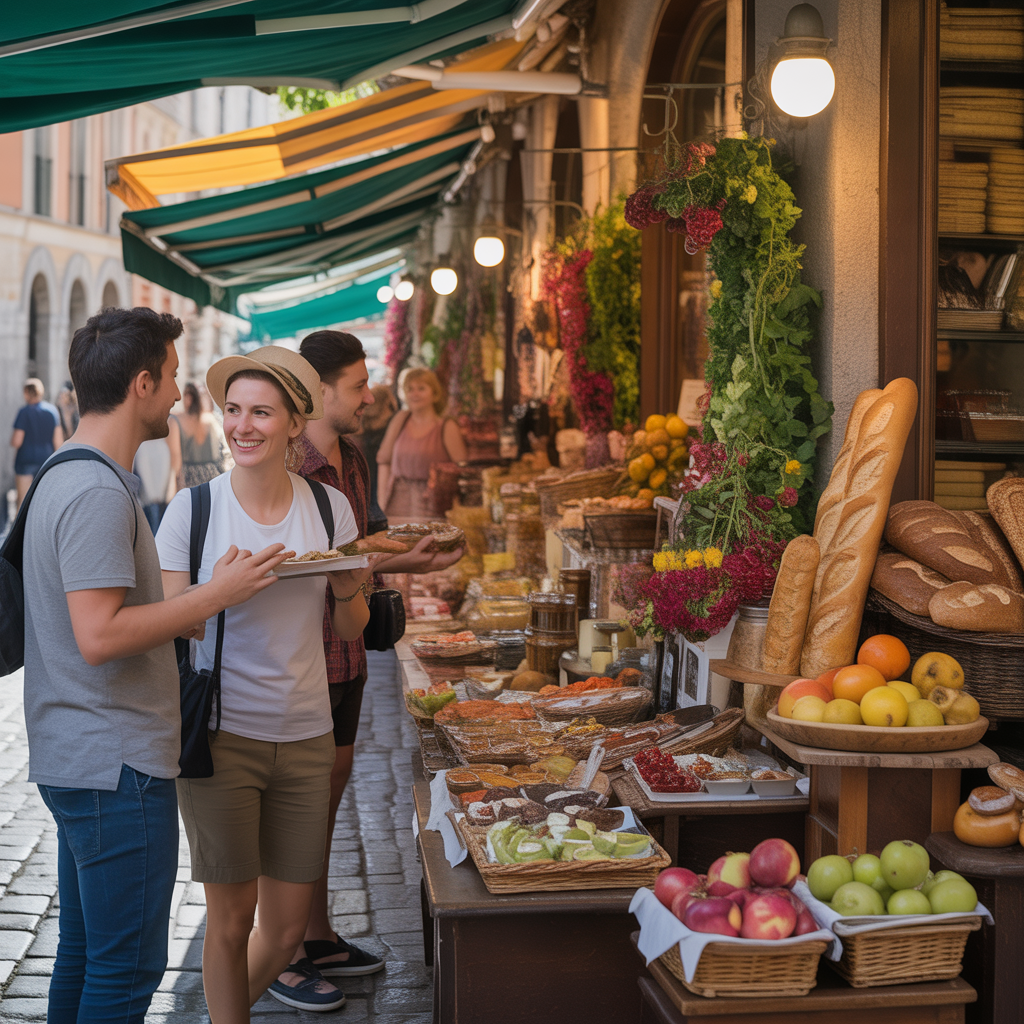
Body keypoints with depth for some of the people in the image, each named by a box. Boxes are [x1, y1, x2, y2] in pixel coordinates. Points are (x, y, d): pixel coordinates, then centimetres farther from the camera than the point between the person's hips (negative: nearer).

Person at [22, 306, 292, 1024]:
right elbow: (100, 636, -25)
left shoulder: (66, 477, 14)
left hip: (75, 761, 10)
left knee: (84, 954, 19)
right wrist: (215, 595, -18)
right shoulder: (99, 493, -19)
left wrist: (207, 592, 18)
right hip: (118, 768, -10)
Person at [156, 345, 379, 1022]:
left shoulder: (329, 507, 3)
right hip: (222, 733, -3)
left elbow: (351, 630, 10)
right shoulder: (192, 509, -5)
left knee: (287, 927, 11)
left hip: (304, 736, 3)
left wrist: (347, 585, -10)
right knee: (231, 919, 4)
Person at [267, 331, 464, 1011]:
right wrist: (393, 563, -22)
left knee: (327, 798, 18)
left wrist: (405, 551, 7)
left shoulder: (353, 460, 11)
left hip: (346, 655, 9)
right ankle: (284, 955, 15)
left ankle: (320, 937, 31)